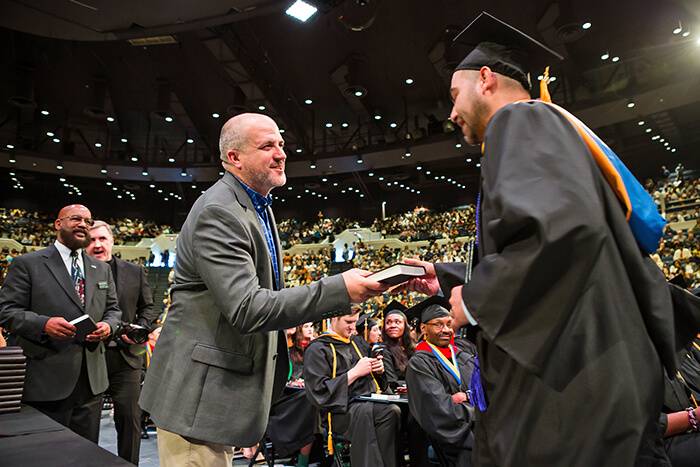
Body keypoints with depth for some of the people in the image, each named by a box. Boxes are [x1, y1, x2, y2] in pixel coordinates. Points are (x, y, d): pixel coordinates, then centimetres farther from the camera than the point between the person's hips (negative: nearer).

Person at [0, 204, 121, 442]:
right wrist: (43, 324, -21)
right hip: (46, 380, -4)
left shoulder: (102, 269, 14)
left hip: (92, 380, 5)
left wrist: (108, 325, -5)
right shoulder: (27, 264, 0)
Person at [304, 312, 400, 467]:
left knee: (392, 411, -29)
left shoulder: (356, 342, 19)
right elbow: (319, 391, -11)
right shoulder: (317, 349, -1)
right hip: (341, 409, -5)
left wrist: (378, 370, 4)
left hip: (369, 403, 6)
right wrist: (354, 372, -13)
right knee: (370, 411, -37)